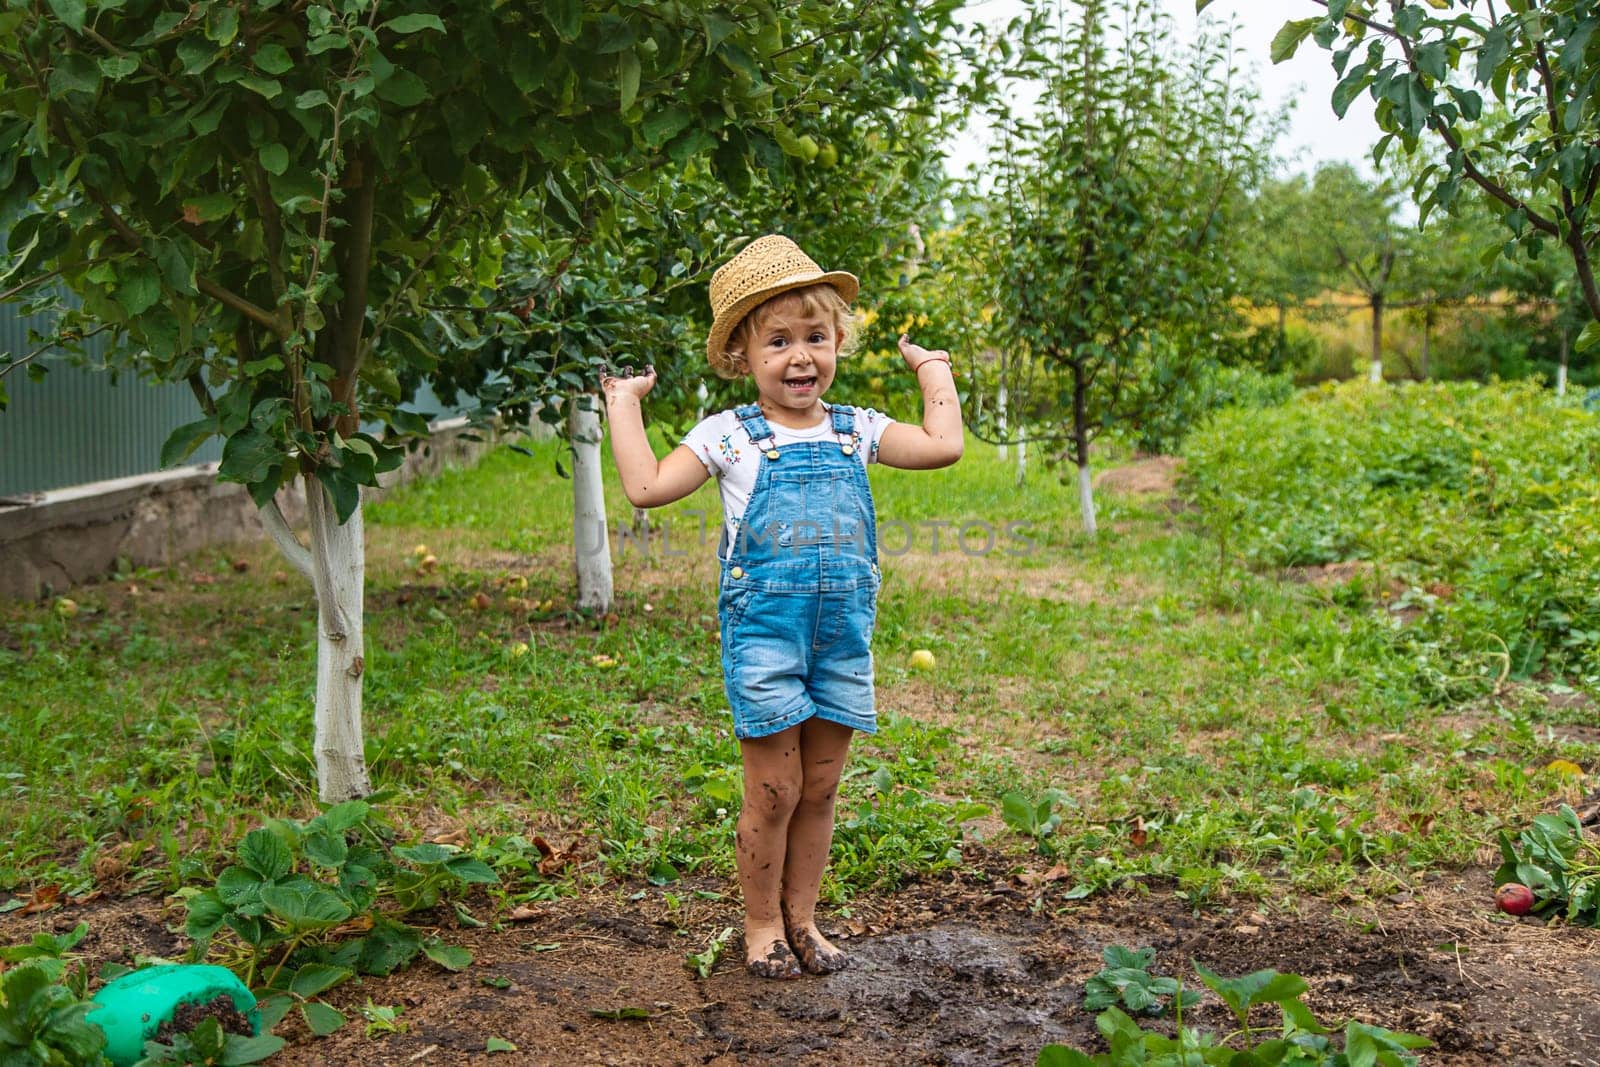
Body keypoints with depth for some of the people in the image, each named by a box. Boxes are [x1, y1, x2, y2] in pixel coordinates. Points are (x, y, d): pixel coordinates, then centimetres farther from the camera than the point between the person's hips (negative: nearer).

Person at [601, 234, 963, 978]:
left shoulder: (855, 430, 9)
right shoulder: (731, 436, -2)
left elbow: (944, 446, 3)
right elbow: (647, 487, -8)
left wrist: (934, 371, 14)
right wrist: (623, 402, -3)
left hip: (843, 636, 4)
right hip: (764, 634, -4)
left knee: (819, 789, 12)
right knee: (773, 792, 1)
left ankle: (801, 918, 26)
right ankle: (762, 926, 19)